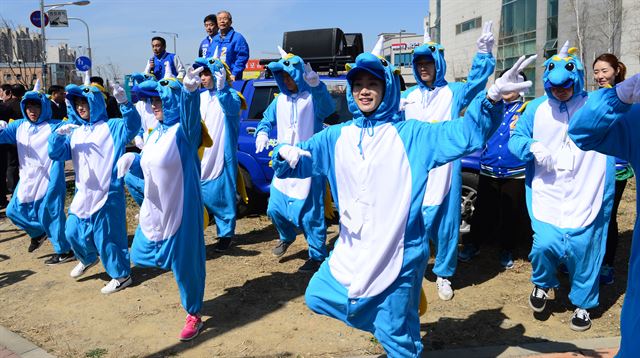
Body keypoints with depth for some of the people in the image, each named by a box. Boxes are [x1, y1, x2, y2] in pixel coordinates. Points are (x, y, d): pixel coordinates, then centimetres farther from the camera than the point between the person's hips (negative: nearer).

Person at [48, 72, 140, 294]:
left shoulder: (112, 127, -5)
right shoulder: (74, 131, 13)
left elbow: (132, 126, -24)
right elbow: (55, 154, 8)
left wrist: (124, 103, -39)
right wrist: (58, 134, -11)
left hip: (107, 193, -6)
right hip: (83, 193, 7)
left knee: (107, 236, 0)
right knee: (73, 232, 15)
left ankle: (121, 275, 16)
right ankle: (88, 259, 44)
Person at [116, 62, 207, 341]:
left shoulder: (184, 130, -16)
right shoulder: (156, 133, 7)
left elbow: (191, 113, -40)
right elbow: (147, 164, 18)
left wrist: (190, 91, -61)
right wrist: (131, 159, -3)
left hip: (180, 208, -8)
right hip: (154, 209, 8)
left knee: (184, 261, 3)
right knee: (142, 254, 20)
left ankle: (194, 314, 23)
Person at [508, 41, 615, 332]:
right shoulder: (536, 108, 5)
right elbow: (515, 138, 9)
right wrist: (532, 148, -12)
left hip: (586, 196, 0)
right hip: (547, 194, 1)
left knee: (583, 248, 1)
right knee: (544, 243, -14)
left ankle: (583, 303, 30)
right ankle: (542, 284, 22)